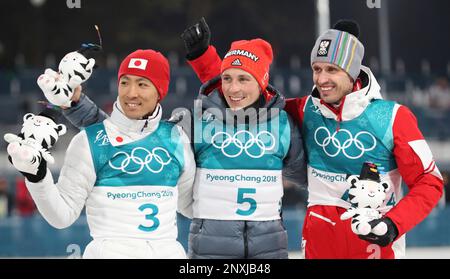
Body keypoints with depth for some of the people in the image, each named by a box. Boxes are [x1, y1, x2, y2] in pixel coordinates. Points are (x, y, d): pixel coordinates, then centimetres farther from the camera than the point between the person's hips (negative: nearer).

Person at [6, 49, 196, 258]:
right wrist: (37, 177, -17)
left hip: (168, 251, 2)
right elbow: (63, 216, -5)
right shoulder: (90, 140, -2)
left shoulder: (175, 137, 8)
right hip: (110, 251, -2)